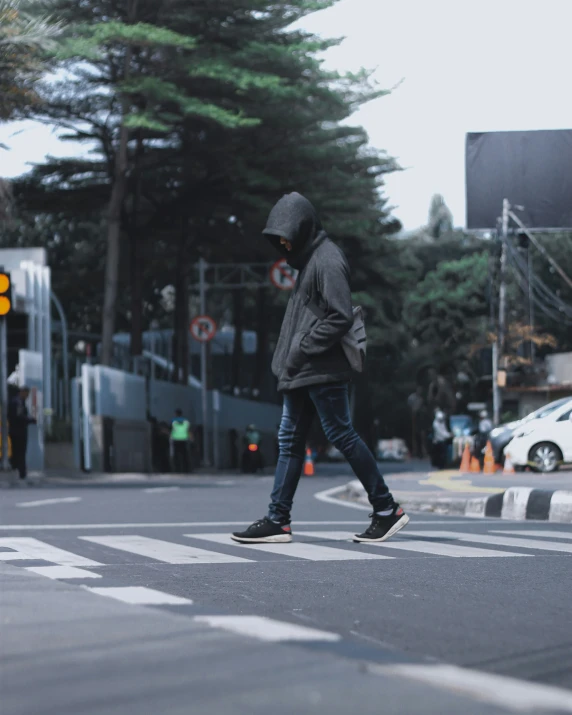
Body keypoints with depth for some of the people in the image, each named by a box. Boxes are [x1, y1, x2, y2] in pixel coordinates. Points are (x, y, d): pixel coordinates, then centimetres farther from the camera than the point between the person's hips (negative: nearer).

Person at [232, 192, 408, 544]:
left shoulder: (328, 260, -13)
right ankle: (278, 520, 9)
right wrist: (290, 359, 13)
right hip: (301, 373, 10)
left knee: (342, 436, -5)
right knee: (290, 441, 8)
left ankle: (387, 509, 3)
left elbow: (341, 317, -20)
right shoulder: (308, 258, 18)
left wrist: (302, 350, -18)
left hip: (323, 370, -10)